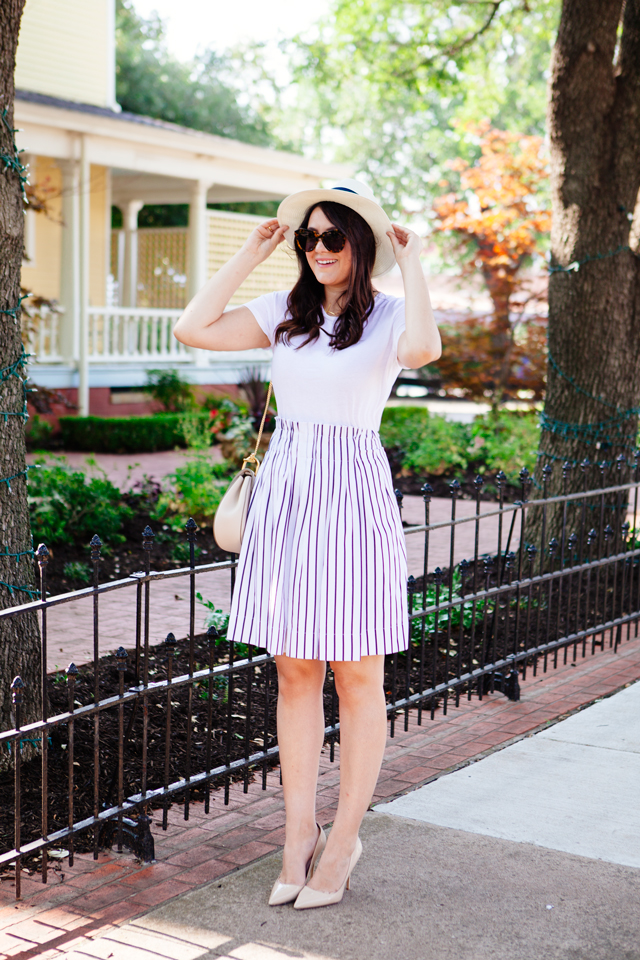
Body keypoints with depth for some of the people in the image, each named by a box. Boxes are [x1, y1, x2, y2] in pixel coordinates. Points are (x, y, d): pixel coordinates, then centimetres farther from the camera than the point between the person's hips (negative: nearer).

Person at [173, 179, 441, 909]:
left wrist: (411, 263, -13)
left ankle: (343, 840, 19)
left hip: (352, 496, -4)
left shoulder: (388, 317, -4)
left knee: (357, 678, 6)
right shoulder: (284, 313, 9)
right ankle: (300, 835, 21)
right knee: (294, 675, 10)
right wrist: (251, 253, 4)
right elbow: (193, 329, 1)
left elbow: (423, 349, -28)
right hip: (283, 493, 5)